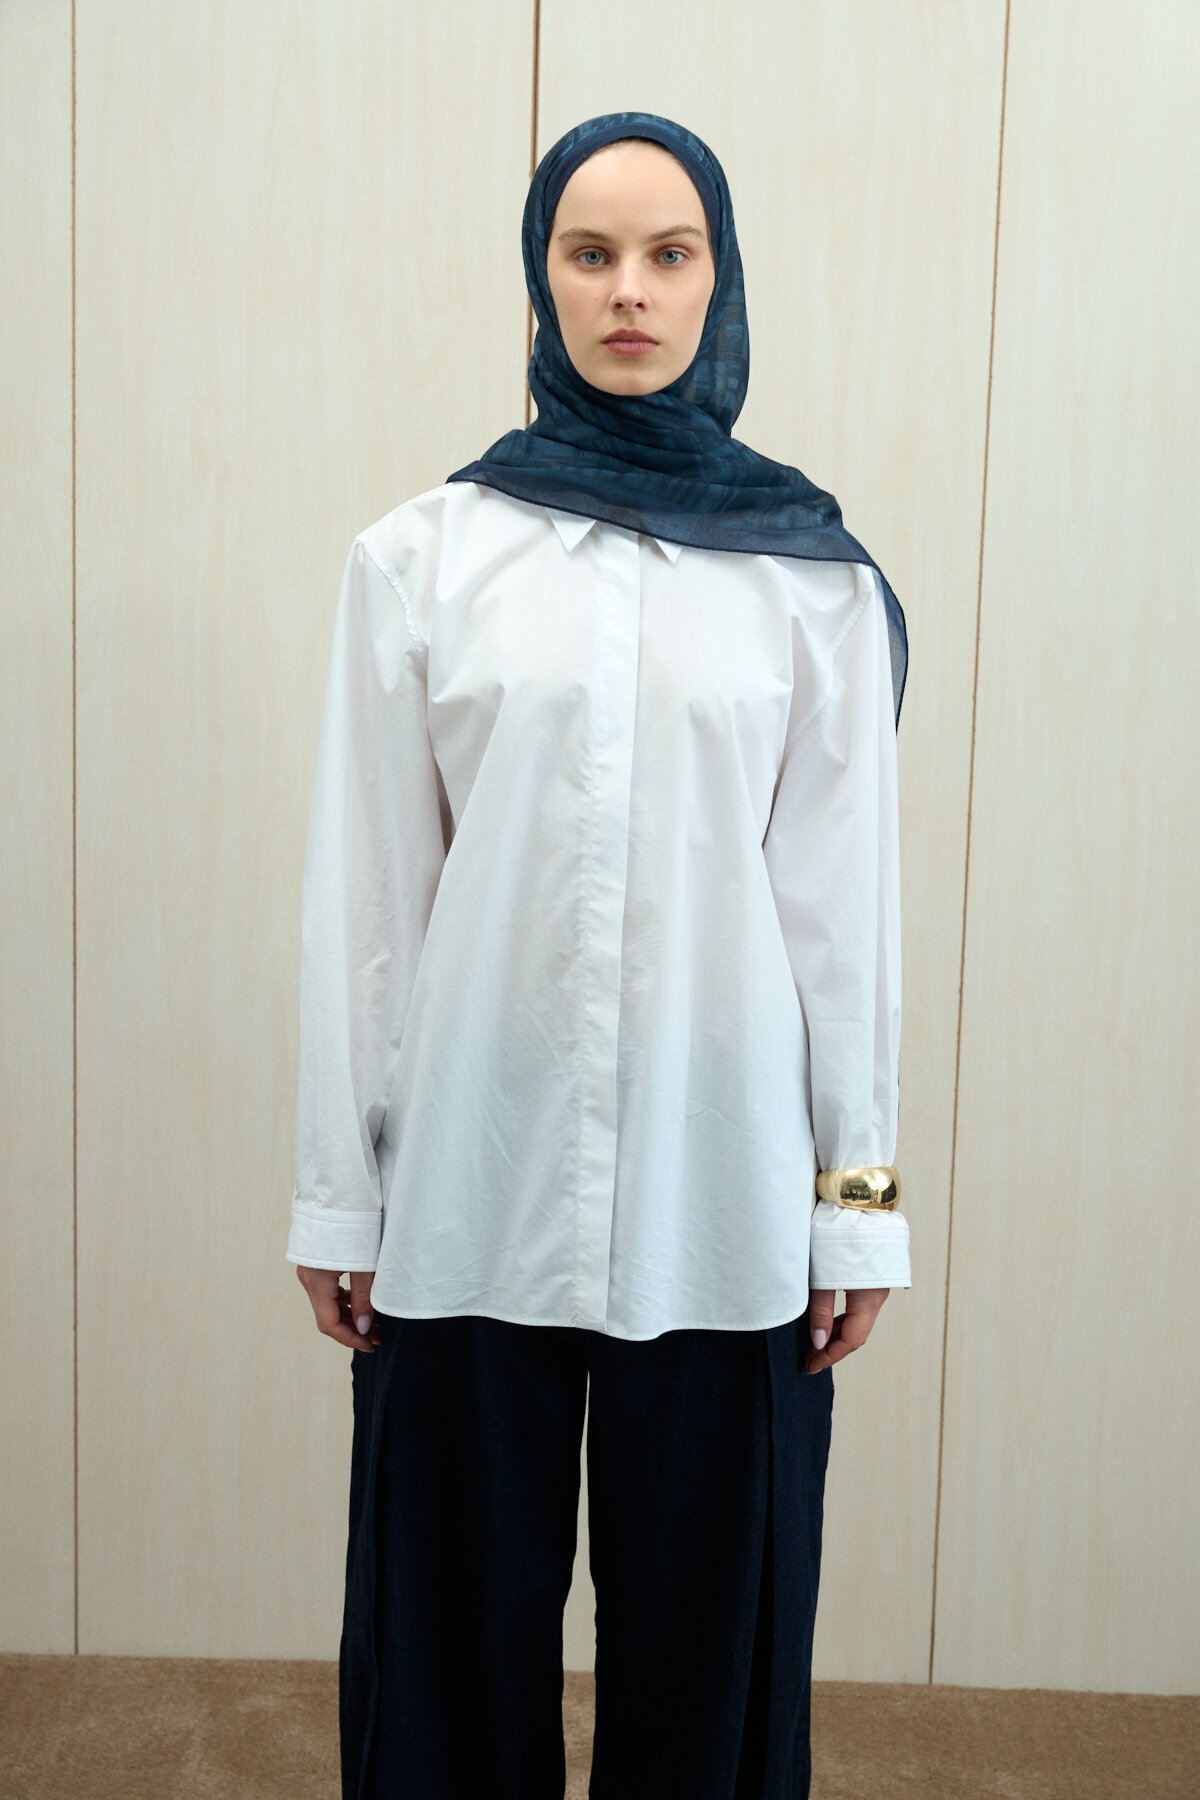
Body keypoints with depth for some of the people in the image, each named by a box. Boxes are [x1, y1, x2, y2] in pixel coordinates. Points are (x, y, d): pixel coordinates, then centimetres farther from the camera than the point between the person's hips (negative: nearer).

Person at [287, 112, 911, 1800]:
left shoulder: (815, 574, 3)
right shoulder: (420, 557, 2)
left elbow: (844, 896, 3)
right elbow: (365, 897, 2)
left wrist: (859, 1192, 3)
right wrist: (337, 1194, 3)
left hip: (723, 1191, 0)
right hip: (476, 1181, 0)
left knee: (708, 1619, 13)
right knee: (458, 1621, 13)